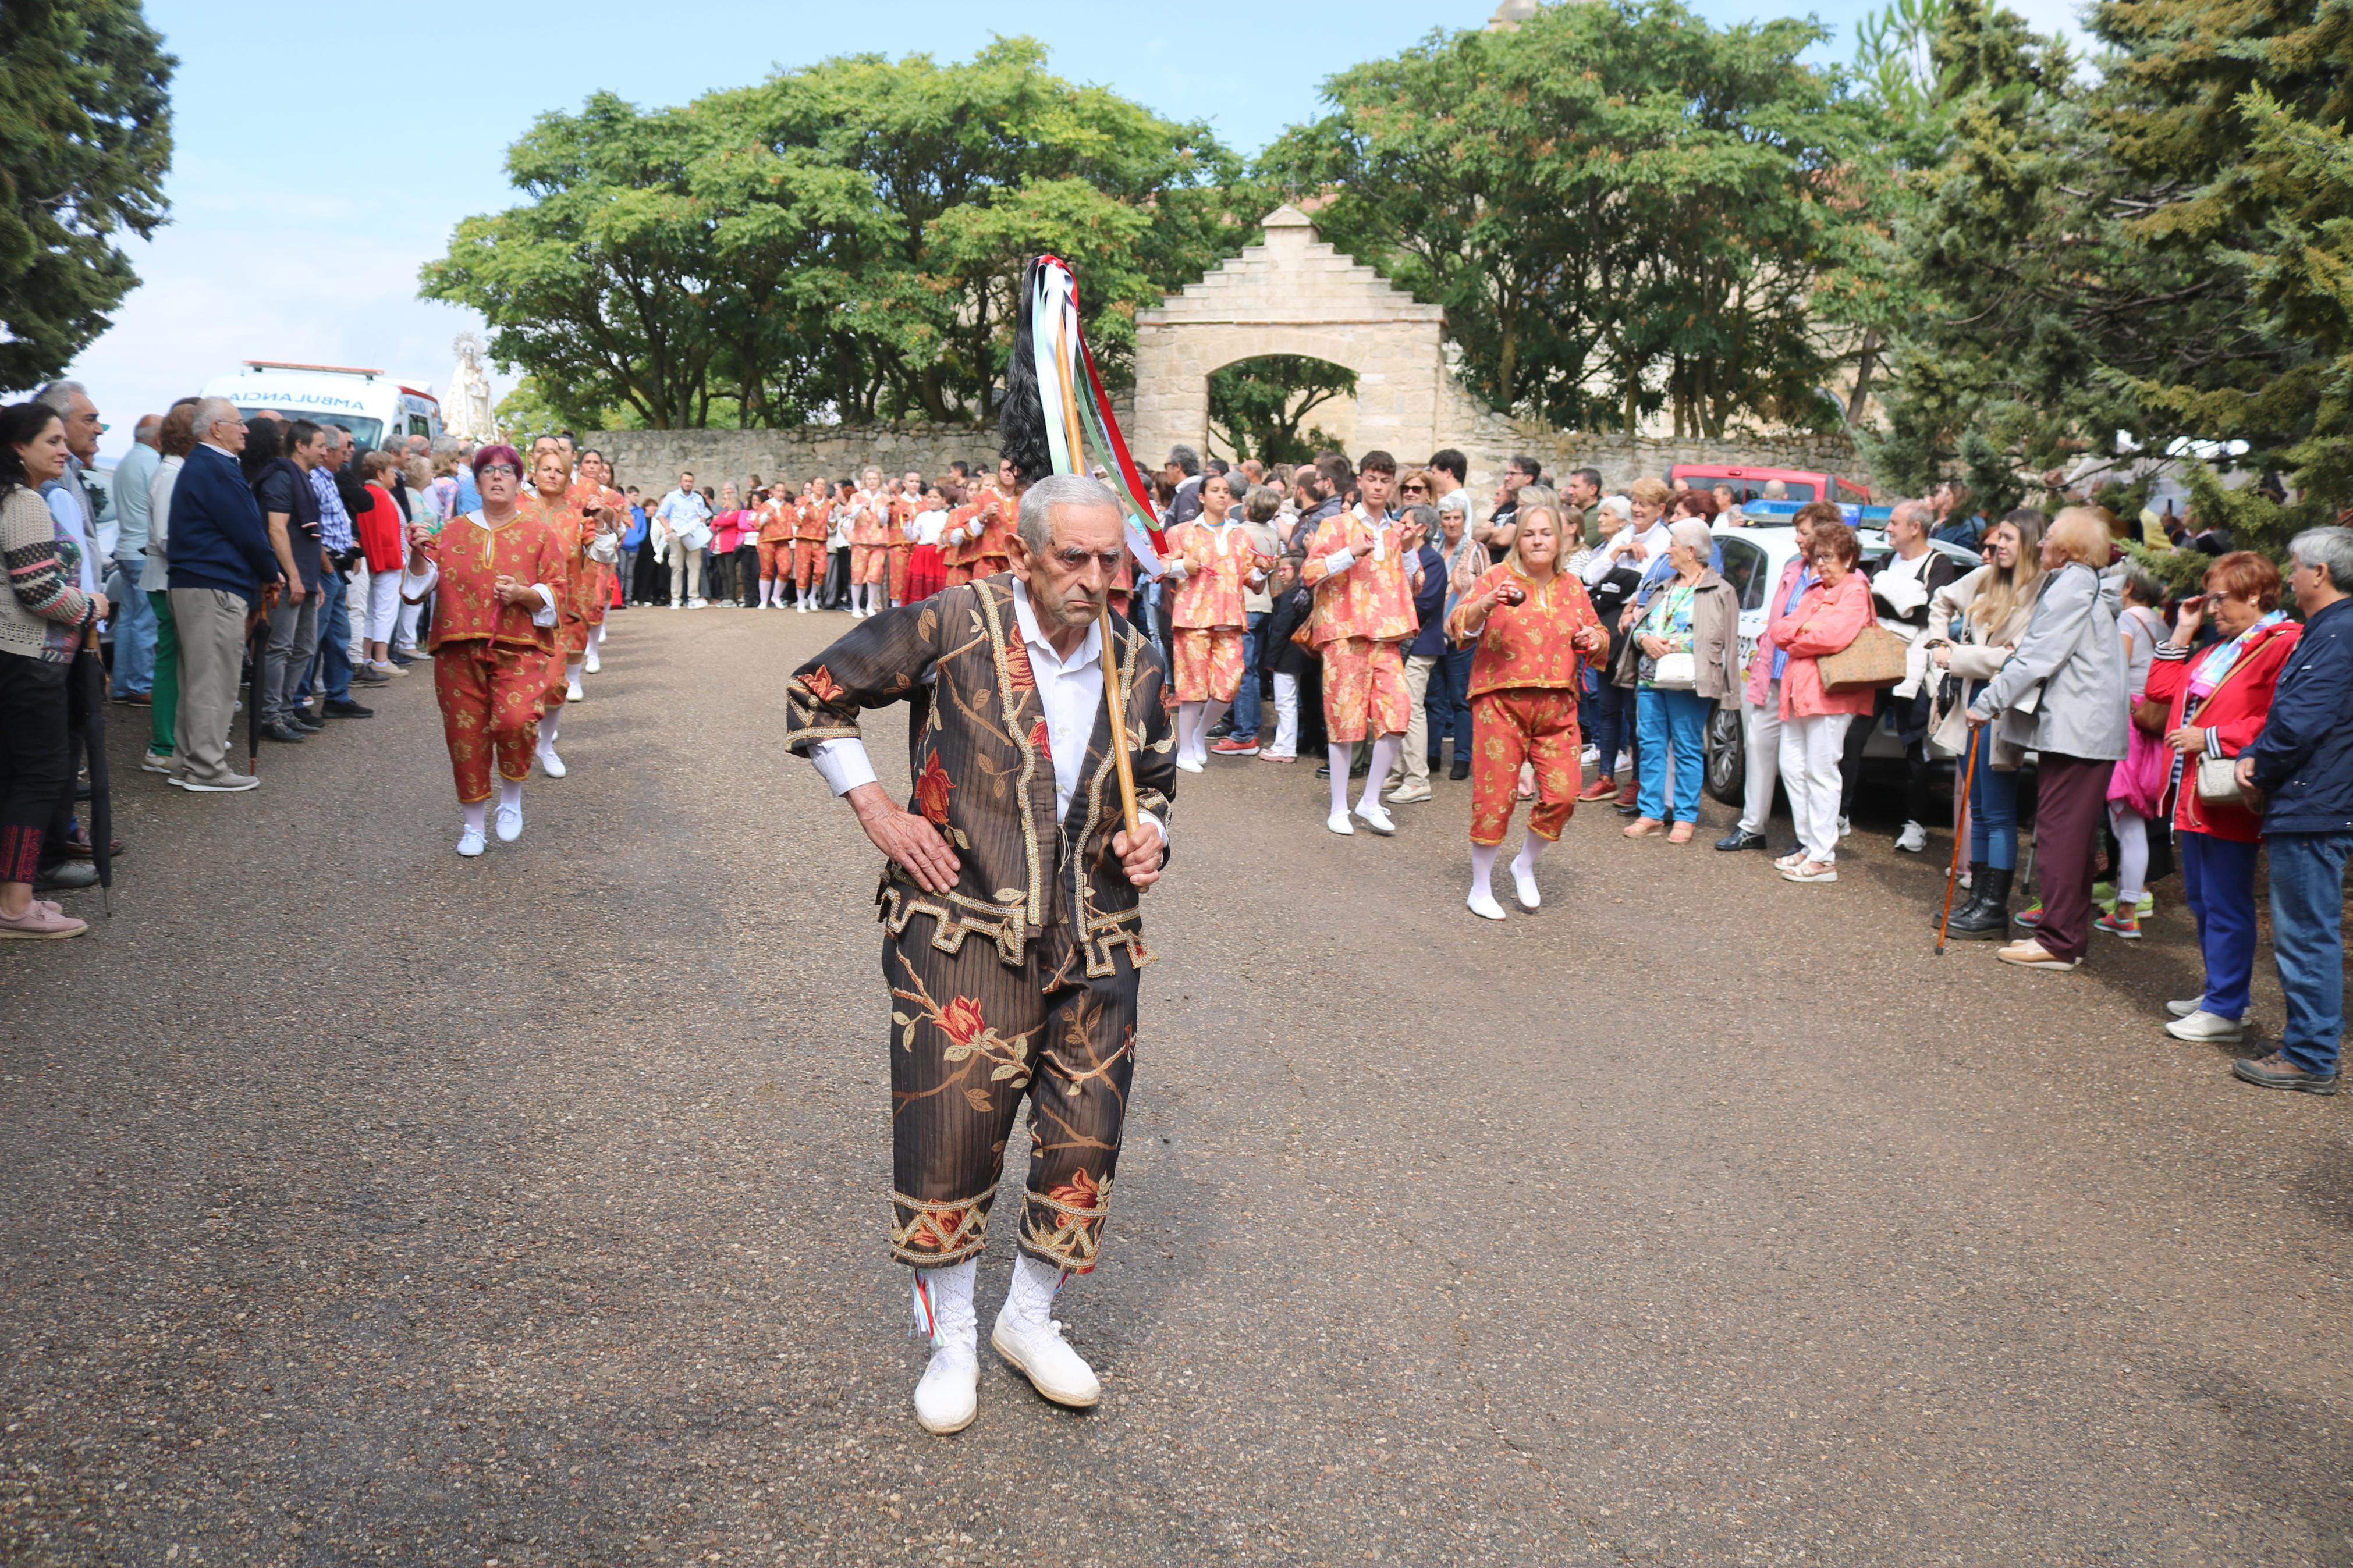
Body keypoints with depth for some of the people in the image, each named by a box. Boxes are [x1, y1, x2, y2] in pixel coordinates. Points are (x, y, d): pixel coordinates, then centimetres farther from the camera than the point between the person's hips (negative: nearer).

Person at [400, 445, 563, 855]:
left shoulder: (538, 533, 7)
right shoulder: (453, 533, 13)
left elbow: (555, 593, 4)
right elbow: (420, 586, 10)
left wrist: (523, 594, -15)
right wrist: (419, 555, -8)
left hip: (519, 649, -3)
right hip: (459, 650, 3)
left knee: (515, 720, -26)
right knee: (466, 735, 3)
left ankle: (511, 800, 0)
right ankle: (473, 826, 18)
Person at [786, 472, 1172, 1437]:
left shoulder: (1134, 663, 7)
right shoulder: (957, 625, -8)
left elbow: (1155, 784, 23)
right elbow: (816, 696, -1)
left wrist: (1150, 835, 1)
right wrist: (876, 812, -6)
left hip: (1092, 944, 4)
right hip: (963, 931, -4)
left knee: (1085, 1139, 9)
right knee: (948, 1130, 0)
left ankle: (1030, 1318, 33)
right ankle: (950, 1339, 23)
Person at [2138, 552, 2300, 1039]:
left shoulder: (2283, 645, -12)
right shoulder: (2219, 649, 18)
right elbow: (2162, 689, 22)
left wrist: (2210, 739, -19)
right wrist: (2182, 634, 16)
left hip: (2227, 802, -10)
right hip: (2192, 795, 10)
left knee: (2226, 907, -3)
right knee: (2202, 902, 17)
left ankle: (2225, 1010, 3)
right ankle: (2222, 993, 29)